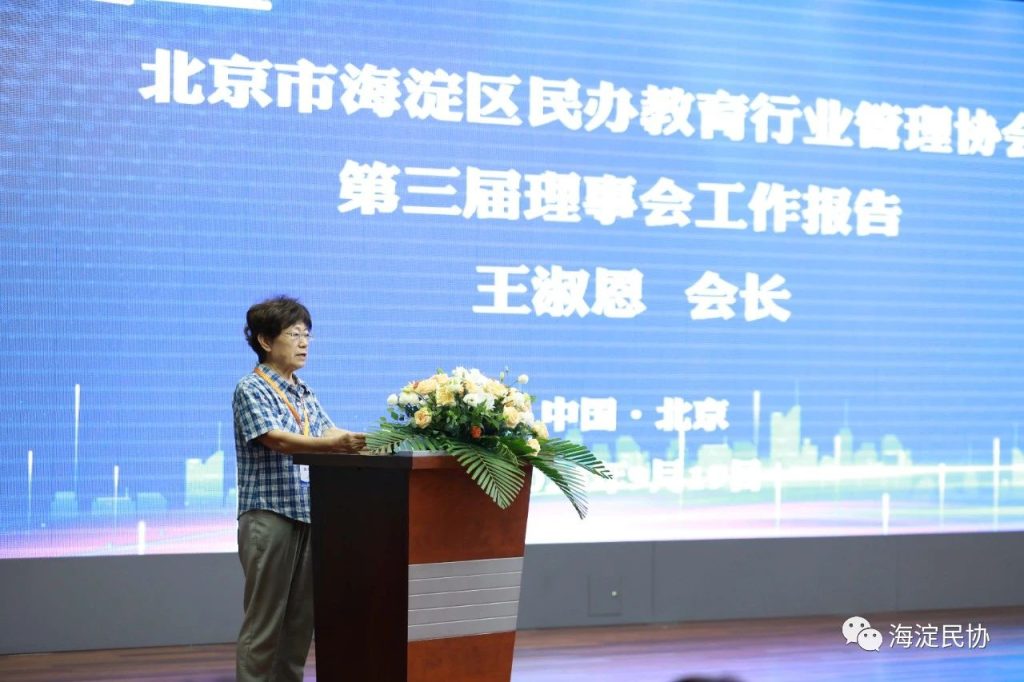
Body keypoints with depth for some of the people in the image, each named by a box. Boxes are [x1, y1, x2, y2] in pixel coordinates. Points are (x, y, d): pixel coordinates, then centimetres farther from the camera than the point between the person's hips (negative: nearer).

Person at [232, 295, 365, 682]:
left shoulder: (305, 394, 17)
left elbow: (329, 433, 9)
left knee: (302, 618, 9)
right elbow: (277, 440, -20)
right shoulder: (251, 390, -6)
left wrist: (366, 442, -12)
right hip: (269, 516, -7)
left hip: (309, 515, 7)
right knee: (264, 620, -4)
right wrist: (336, 445, -34)